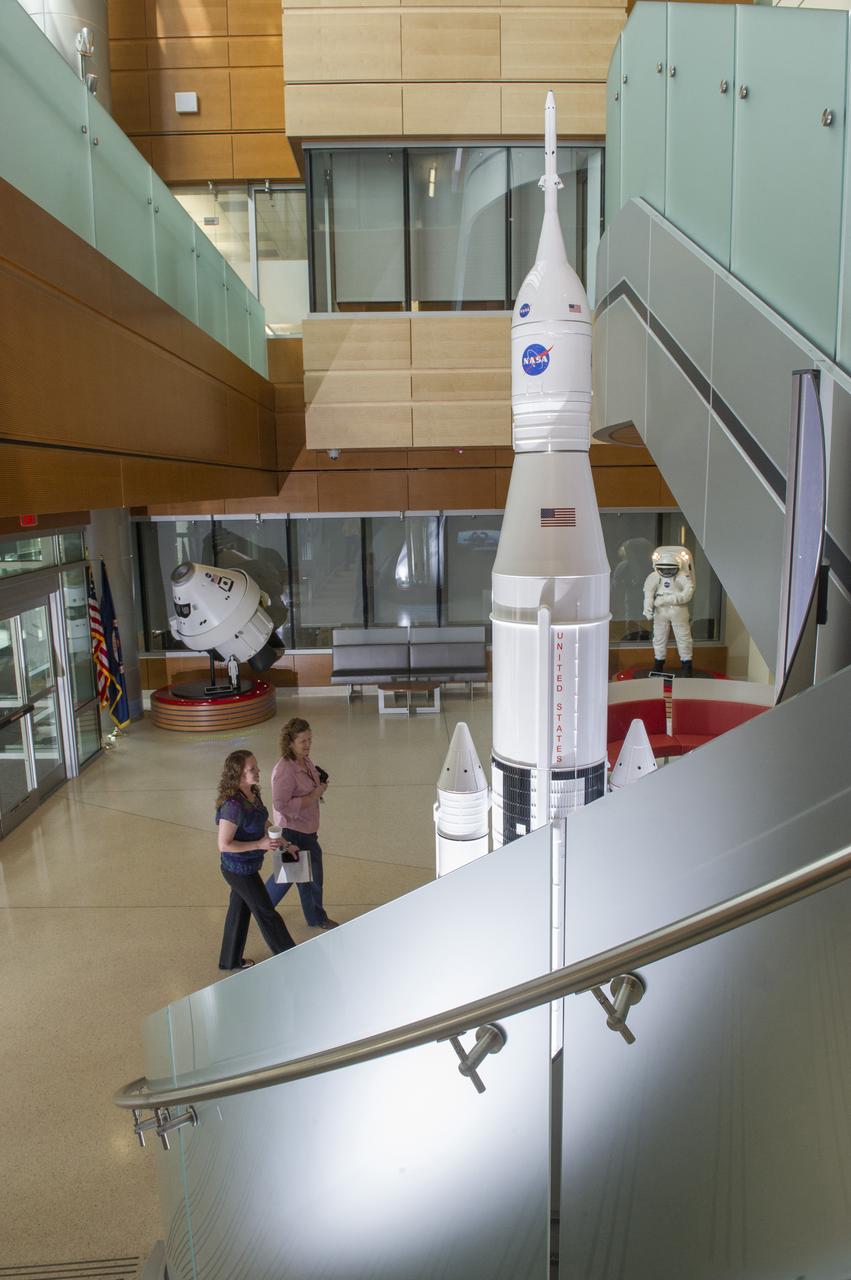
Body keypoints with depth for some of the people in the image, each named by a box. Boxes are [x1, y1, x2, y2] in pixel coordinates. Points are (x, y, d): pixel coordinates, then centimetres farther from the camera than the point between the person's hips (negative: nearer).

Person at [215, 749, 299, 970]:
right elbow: (224, 845, -27)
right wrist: (259, 845, -26)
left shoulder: (252, 794, -5)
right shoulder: (233, 806, -32)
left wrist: (284, 843, 9)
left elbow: (264, 822, 13)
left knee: (240, 909, 23)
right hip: (239, 869, -8)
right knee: (266, 913, 8)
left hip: (247, 866, 8)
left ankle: (231, 960, 43)